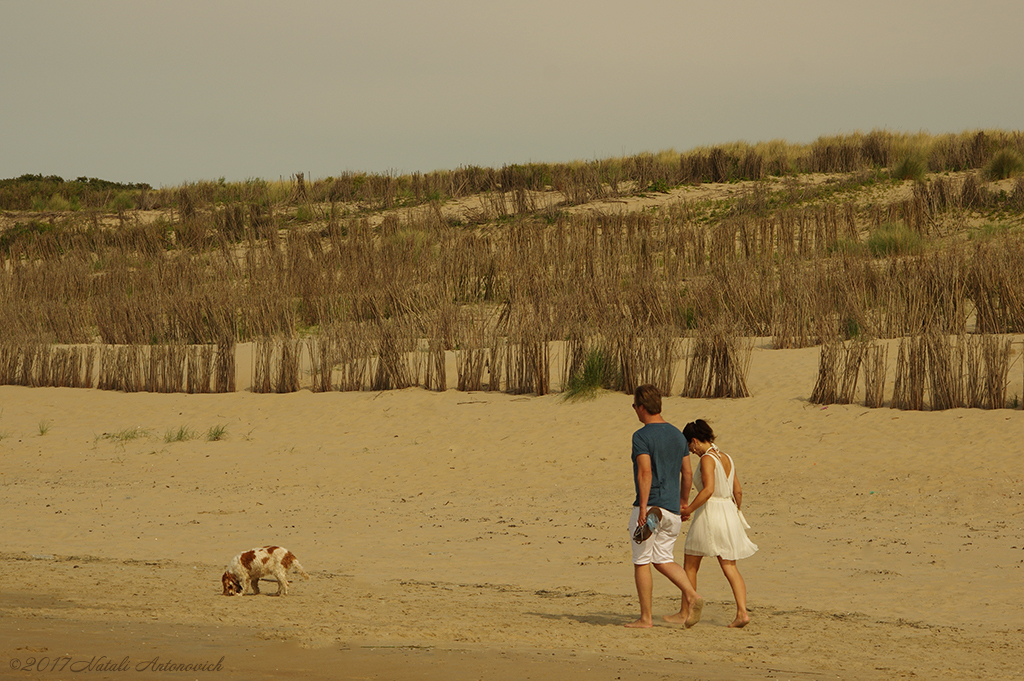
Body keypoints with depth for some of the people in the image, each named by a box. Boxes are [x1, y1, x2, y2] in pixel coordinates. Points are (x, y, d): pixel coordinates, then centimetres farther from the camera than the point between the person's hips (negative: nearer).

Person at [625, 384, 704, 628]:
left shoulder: (641, 436, -11)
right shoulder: (677, 435, 12)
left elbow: (645, 472, -21)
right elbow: (687, 473, 16)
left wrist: (643, 507, -24)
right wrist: (682, 503, 27)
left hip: (649, 507, -7)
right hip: (672, 508, 7)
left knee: (641, 562, 3)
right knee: (663, 559, 15)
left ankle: (646, 617, 4)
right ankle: (691, 597, -7)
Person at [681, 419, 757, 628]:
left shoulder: (707, 459, -13)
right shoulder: (726, 458, 12)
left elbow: (708, 490, -25)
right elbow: (738, 492, 16)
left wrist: (688, 509, -19)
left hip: (709, 514, -8)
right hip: (729, 513, 8)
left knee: (690, 565, 8)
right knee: (730, 567, 5)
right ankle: (742, 612, -10)